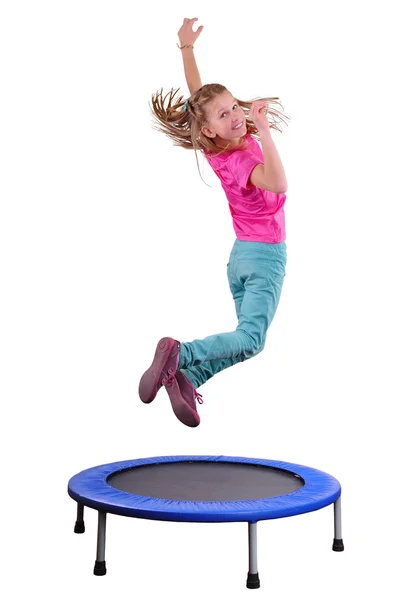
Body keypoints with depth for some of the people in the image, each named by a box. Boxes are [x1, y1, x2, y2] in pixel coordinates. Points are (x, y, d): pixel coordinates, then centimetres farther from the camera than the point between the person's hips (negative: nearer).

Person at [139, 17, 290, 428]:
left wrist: (187, 47, 16)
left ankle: (187, 376, -7)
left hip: (240, 255, 9)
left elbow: (197, 93, 11)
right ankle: (179, 353, -30)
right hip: (266, 255, -9)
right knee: (251, 338, -17)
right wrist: (264, 130, -48)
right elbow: (278, 184, -45)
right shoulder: (239, 162, -24)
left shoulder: (218, 149, -2)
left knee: (245, 336, 10)